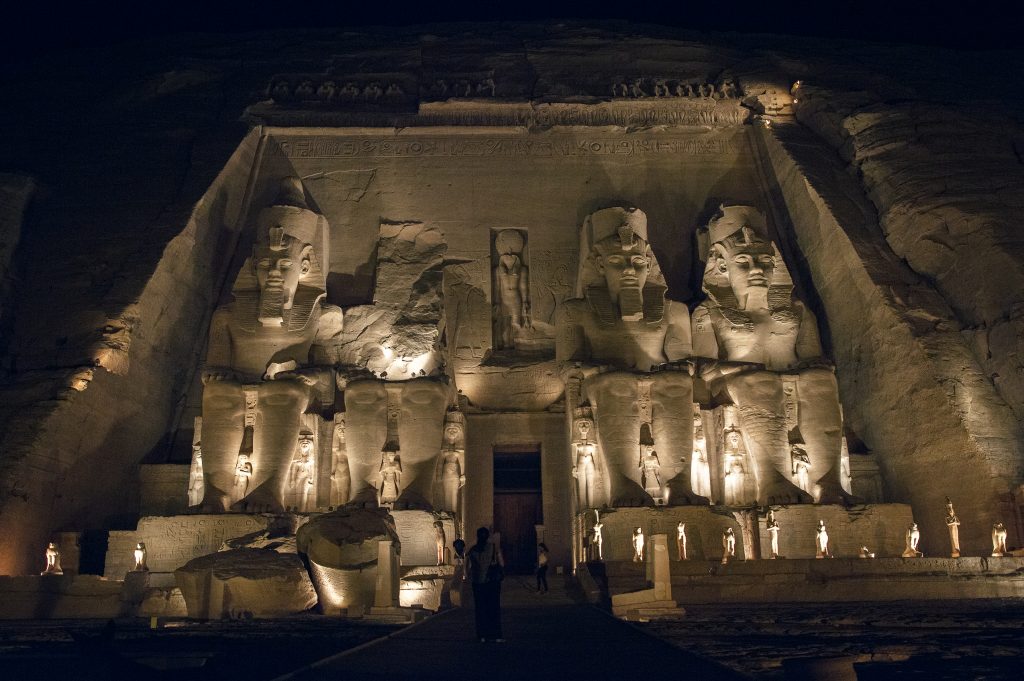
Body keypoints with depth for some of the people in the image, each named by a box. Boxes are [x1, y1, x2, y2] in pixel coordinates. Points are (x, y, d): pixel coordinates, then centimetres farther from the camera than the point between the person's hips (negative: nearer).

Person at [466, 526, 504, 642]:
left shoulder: (472, 550, 2)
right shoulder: (494, 547, -4)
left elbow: (468, 569, 2)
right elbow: (502, 565, -6)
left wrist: (471, 579, 18)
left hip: (477, 582, 2)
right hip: (493, 581, -2)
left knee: (480, 609, 8)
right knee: (494, 608, 4)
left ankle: (482, 635, 9)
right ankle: (496, 635, 2)